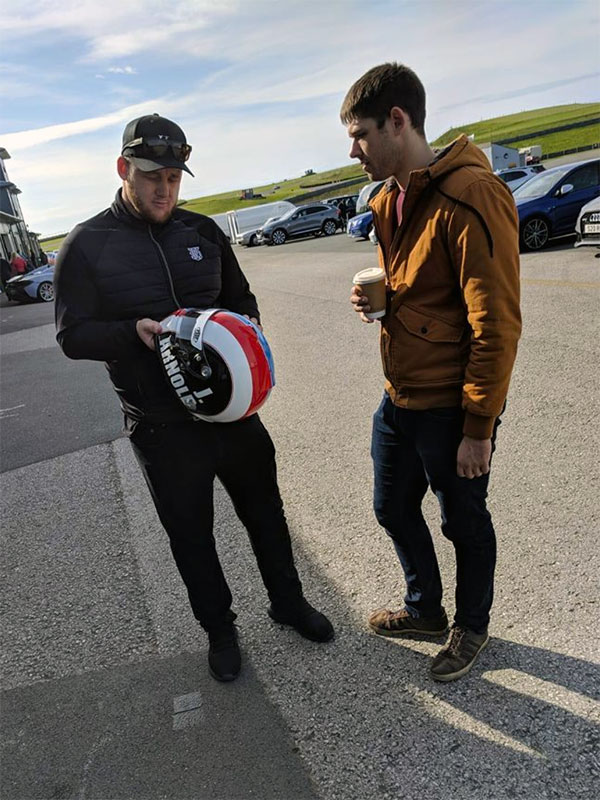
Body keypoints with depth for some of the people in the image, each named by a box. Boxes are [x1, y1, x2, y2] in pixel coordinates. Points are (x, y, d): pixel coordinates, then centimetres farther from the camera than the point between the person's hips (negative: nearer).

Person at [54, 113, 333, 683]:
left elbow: (241, 298, 16)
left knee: (264, 511, 16)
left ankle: (288, 602, 41)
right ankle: (219, 629, 37)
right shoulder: (87, 245, -5)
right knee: (190, 533, 13)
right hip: (160, 424, -3)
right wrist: (136, 331, -23)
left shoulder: (202, 231, 6)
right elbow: (72, 335, -6)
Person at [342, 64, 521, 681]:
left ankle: (471, 626, 40)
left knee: (463, 522, 12)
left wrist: (478, 427, -18)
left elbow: (496, 326, -21)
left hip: (451, 408, -8)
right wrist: (377, 298, -1)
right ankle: (424, 609, 46)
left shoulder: (472, 197, -20)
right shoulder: (389, 199, 9)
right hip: (399, 397, 9)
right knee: (393, 509, 21)